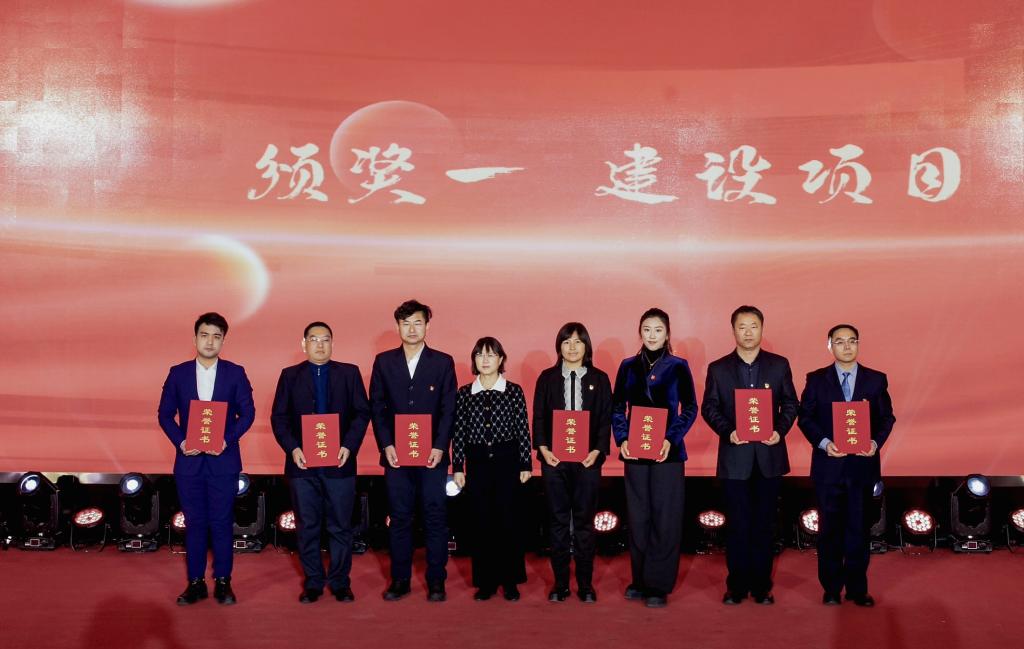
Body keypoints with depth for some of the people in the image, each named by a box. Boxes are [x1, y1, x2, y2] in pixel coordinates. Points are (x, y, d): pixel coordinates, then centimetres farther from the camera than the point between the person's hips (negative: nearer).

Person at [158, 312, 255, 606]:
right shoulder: (178, 373, 5)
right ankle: (196, 583, 16)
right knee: (194, 523, 7)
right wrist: (180, 441, -9)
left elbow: (247, 413, 1)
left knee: (222, 523, 3)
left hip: (223, 460, -1)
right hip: (189, 460, 1)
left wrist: (228, 440, -12)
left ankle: (222, 582, 13)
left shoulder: (235, 373, 2)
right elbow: (165, 414, 6)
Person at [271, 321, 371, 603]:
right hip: (302, 463, 1)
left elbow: (362, 413, 3)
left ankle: (340, 582, 14)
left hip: (339, 462, 0)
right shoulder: (290, 376, 9)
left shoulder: (349, 373, 8)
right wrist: (292, 448, -10)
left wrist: (349, 446, -10)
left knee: (340, 526, 4)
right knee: (307, 526, 6)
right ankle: (313, 582, 16)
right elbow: (278, 417, 4)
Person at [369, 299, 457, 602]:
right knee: (399, 518, 6)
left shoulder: (443, 362, 5)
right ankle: (400, 580, 15)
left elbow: (449, 409, 1)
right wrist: (386, 445, -5)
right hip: (396, 453, 1)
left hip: (432, 453, -1)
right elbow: (376, 407, 5)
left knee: (435, 517, 1)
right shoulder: (384, 361, 8)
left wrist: (439, 447, -9)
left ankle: (436, 581, 10)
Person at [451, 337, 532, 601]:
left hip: (507, 461, -1)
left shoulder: (514, 391, 1)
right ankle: (486, 581, 15)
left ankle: (510, 581, 12)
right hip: (477, 463, 2)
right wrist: (457, 467, 2)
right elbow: (458, 433, 5)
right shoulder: (464, 393, 5)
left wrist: (526, 465, -1)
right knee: (481, 522, 5)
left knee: (508, 520, 0)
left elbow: (523, 430, 1)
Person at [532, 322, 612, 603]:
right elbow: (538, 416, 5)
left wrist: (597, 450, -9)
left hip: (588, 458, 0)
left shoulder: (599, 379, 6)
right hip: (554, 458, 1)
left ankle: (585, 584, 13)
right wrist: (543, 449, -8)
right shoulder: (547, 378, 7)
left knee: (585, 520, 4)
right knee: (558, 521, 5)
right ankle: (560, 583, 13)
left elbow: (606, 419, 3)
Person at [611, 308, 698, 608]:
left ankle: (659, 585, 6)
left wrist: (671, 439, -13)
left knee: (665, 518, -1)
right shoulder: (628, 366, 8)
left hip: (667, 452, -2)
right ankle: (640, 580, 18)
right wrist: (622, 439, -6)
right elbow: (617, 408, 9)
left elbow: (690, 409, 0)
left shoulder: (678, 367, 1)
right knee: (638, 517, 6)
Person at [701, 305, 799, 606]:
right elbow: (709, 408, 3)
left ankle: (762, 586, 15)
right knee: (737, 524, 4)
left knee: (764, 523, 6)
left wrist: (780, 430, -11)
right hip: (734, 456, -1)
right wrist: (727, 431, -13)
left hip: (769, 456, 1)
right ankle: (737, 586, 12)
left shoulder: (779, 365, 6)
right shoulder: (718, 368, 4)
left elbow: (790, 403, 6)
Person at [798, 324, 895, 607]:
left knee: (859, 528, 6)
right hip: (829, 464, -1)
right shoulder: (816, 379, 2)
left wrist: (876, 442, -11)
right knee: (830, 528, 6)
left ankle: (857, 589, 16)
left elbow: (887, 417, 6)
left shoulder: (876, 379, 5)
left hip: (863, 464, 1)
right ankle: (831, 588, 16)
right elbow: (805, 417, 1)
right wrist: (824, 443, -13)